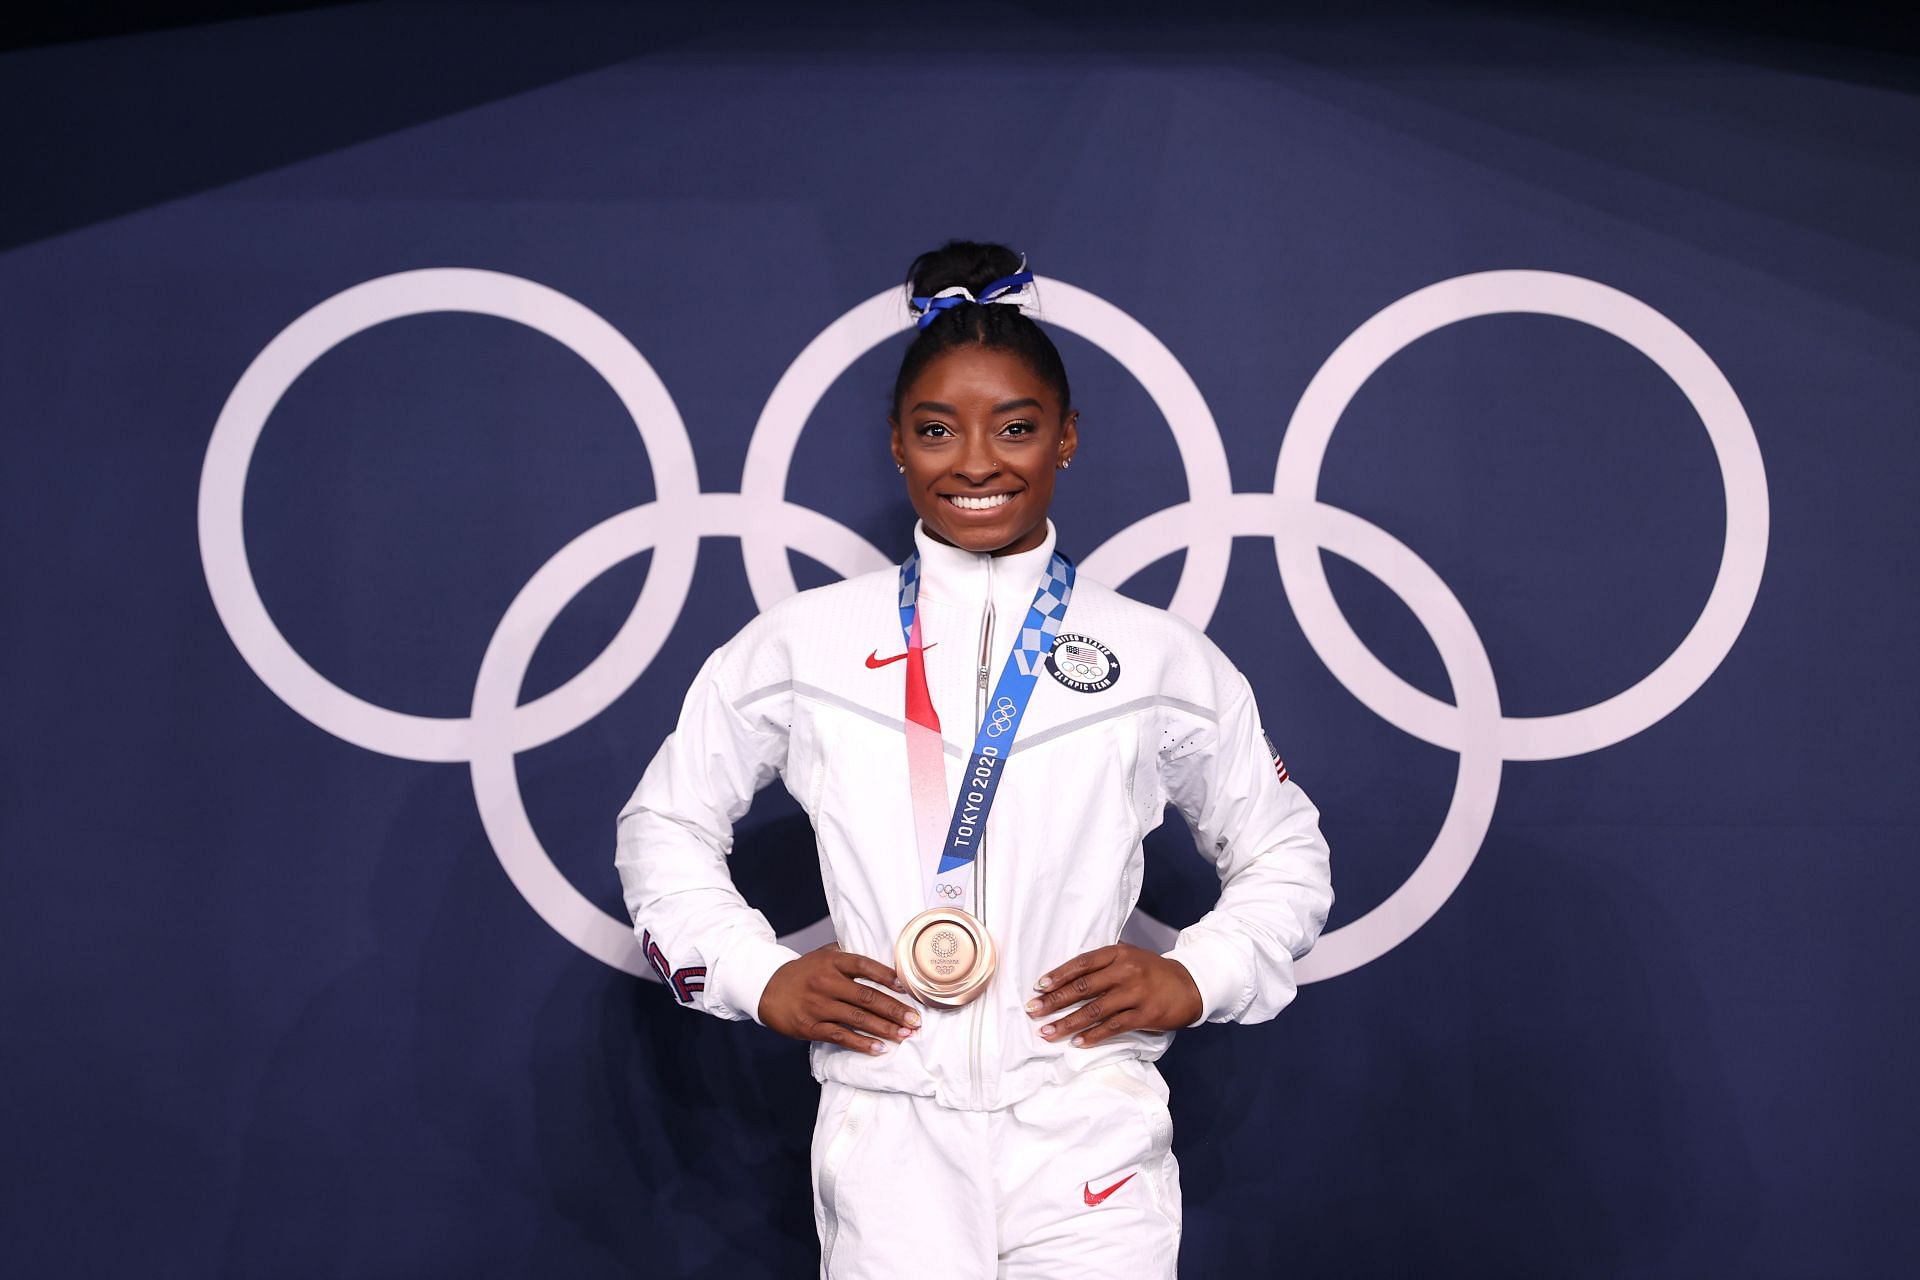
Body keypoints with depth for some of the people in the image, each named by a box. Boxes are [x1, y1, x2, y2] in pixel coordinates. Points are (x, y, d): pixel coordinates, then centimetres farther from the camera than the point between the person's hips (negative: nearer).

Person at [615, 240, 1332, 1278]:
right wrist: (757, 976, 2)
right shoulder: (803, 645, 6)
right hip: (889, 1136, 0)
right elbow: (665, 823, 16)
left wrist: (1195, 978, 0)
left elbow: (1284, 854, 17)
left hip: (1088, 1130, 0)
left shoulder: (1160, 658, 7)